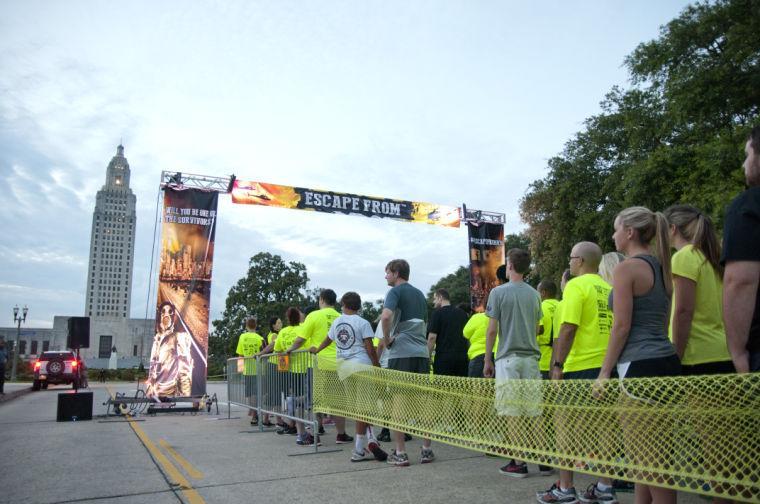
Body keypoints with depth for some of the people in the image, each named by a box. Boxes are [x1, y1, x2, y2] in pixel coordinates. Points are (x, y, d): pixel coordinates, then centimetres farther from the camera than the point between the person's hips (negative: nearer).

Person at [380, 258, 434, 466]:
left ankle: (400, 453, 4)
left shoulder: (396, 292, -5)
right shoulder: (419, 294, 18)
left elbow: (386, 316, -22)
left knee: (398, 402, 1)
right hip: (422, 351, 6)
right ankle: (426, 450, 13)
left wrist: (387, 339, -9)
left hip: (400, 353, -6)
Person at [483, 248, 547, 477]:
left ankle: (519, 463, 4)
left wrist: (487, 360, 1)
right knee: (535, 411, 9)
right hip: (531, 357, 5)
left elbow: (492, 330, -6)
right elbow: (536, 328, 16)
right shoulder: (534, 294, 9)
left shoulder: (499, 292, -6)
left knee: (512, 413, 0)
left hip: (508, 358, -5)